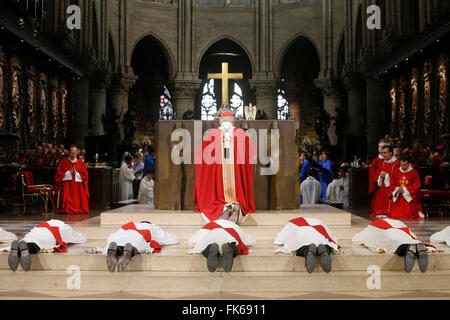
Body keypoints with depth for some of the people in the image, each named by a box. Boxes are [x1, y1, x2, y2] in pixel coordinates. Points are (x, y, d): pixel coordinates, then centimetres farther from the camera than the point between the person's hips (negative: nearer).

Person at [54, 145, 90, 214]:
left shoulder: (81, 163, 12)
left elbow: (85, 177, 6)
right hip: (66, 186, -1)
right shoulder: (63, 162, 9)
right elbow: (58, 175, 1)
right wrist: (69, 172, -8)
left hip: (78, 188, 1)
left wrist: (76, 173, -8)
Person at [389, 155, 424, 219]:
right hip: (398, 199, 3)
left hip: (409, 198, -3)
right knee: (394, 215, -10)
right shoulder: (396, 172, 9)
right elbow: (392, 185, 10)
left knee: (409, 216, -15)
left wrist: (405, 189, -14)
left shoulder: (414, 173, -2)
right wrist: (397, 189, -12)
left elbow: (417, 187, -6)